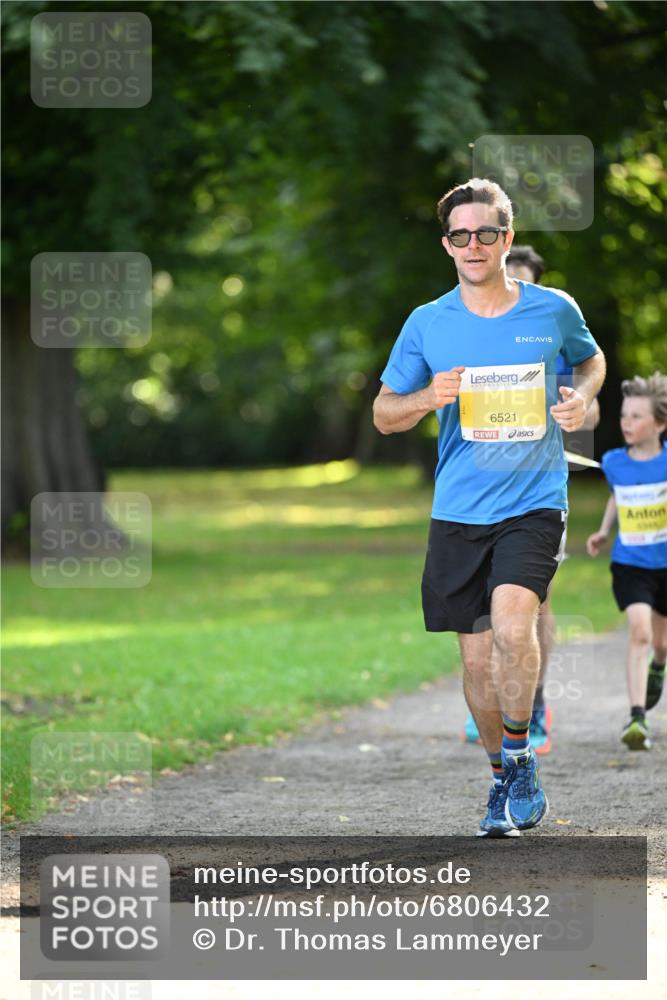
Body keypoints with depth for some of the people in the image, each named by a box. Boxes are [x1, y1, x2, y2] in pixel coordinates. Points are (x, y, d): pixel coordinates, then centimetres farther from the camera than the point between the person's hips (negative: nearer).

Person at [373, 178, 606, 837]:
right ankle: (506, 781, 24)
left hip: (534, 504, -2)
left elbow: (591, 359, 22)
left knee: (512, 622, -25)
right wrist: (429, 398, -11)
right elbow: (383, 415, 10)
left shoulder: (554, 310, 1)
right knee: (478, 658, 5)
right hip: (457, 512, 2)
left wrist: (582, 397, 0)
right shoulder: (427, 324, 2)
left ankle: (519, 758, -7)